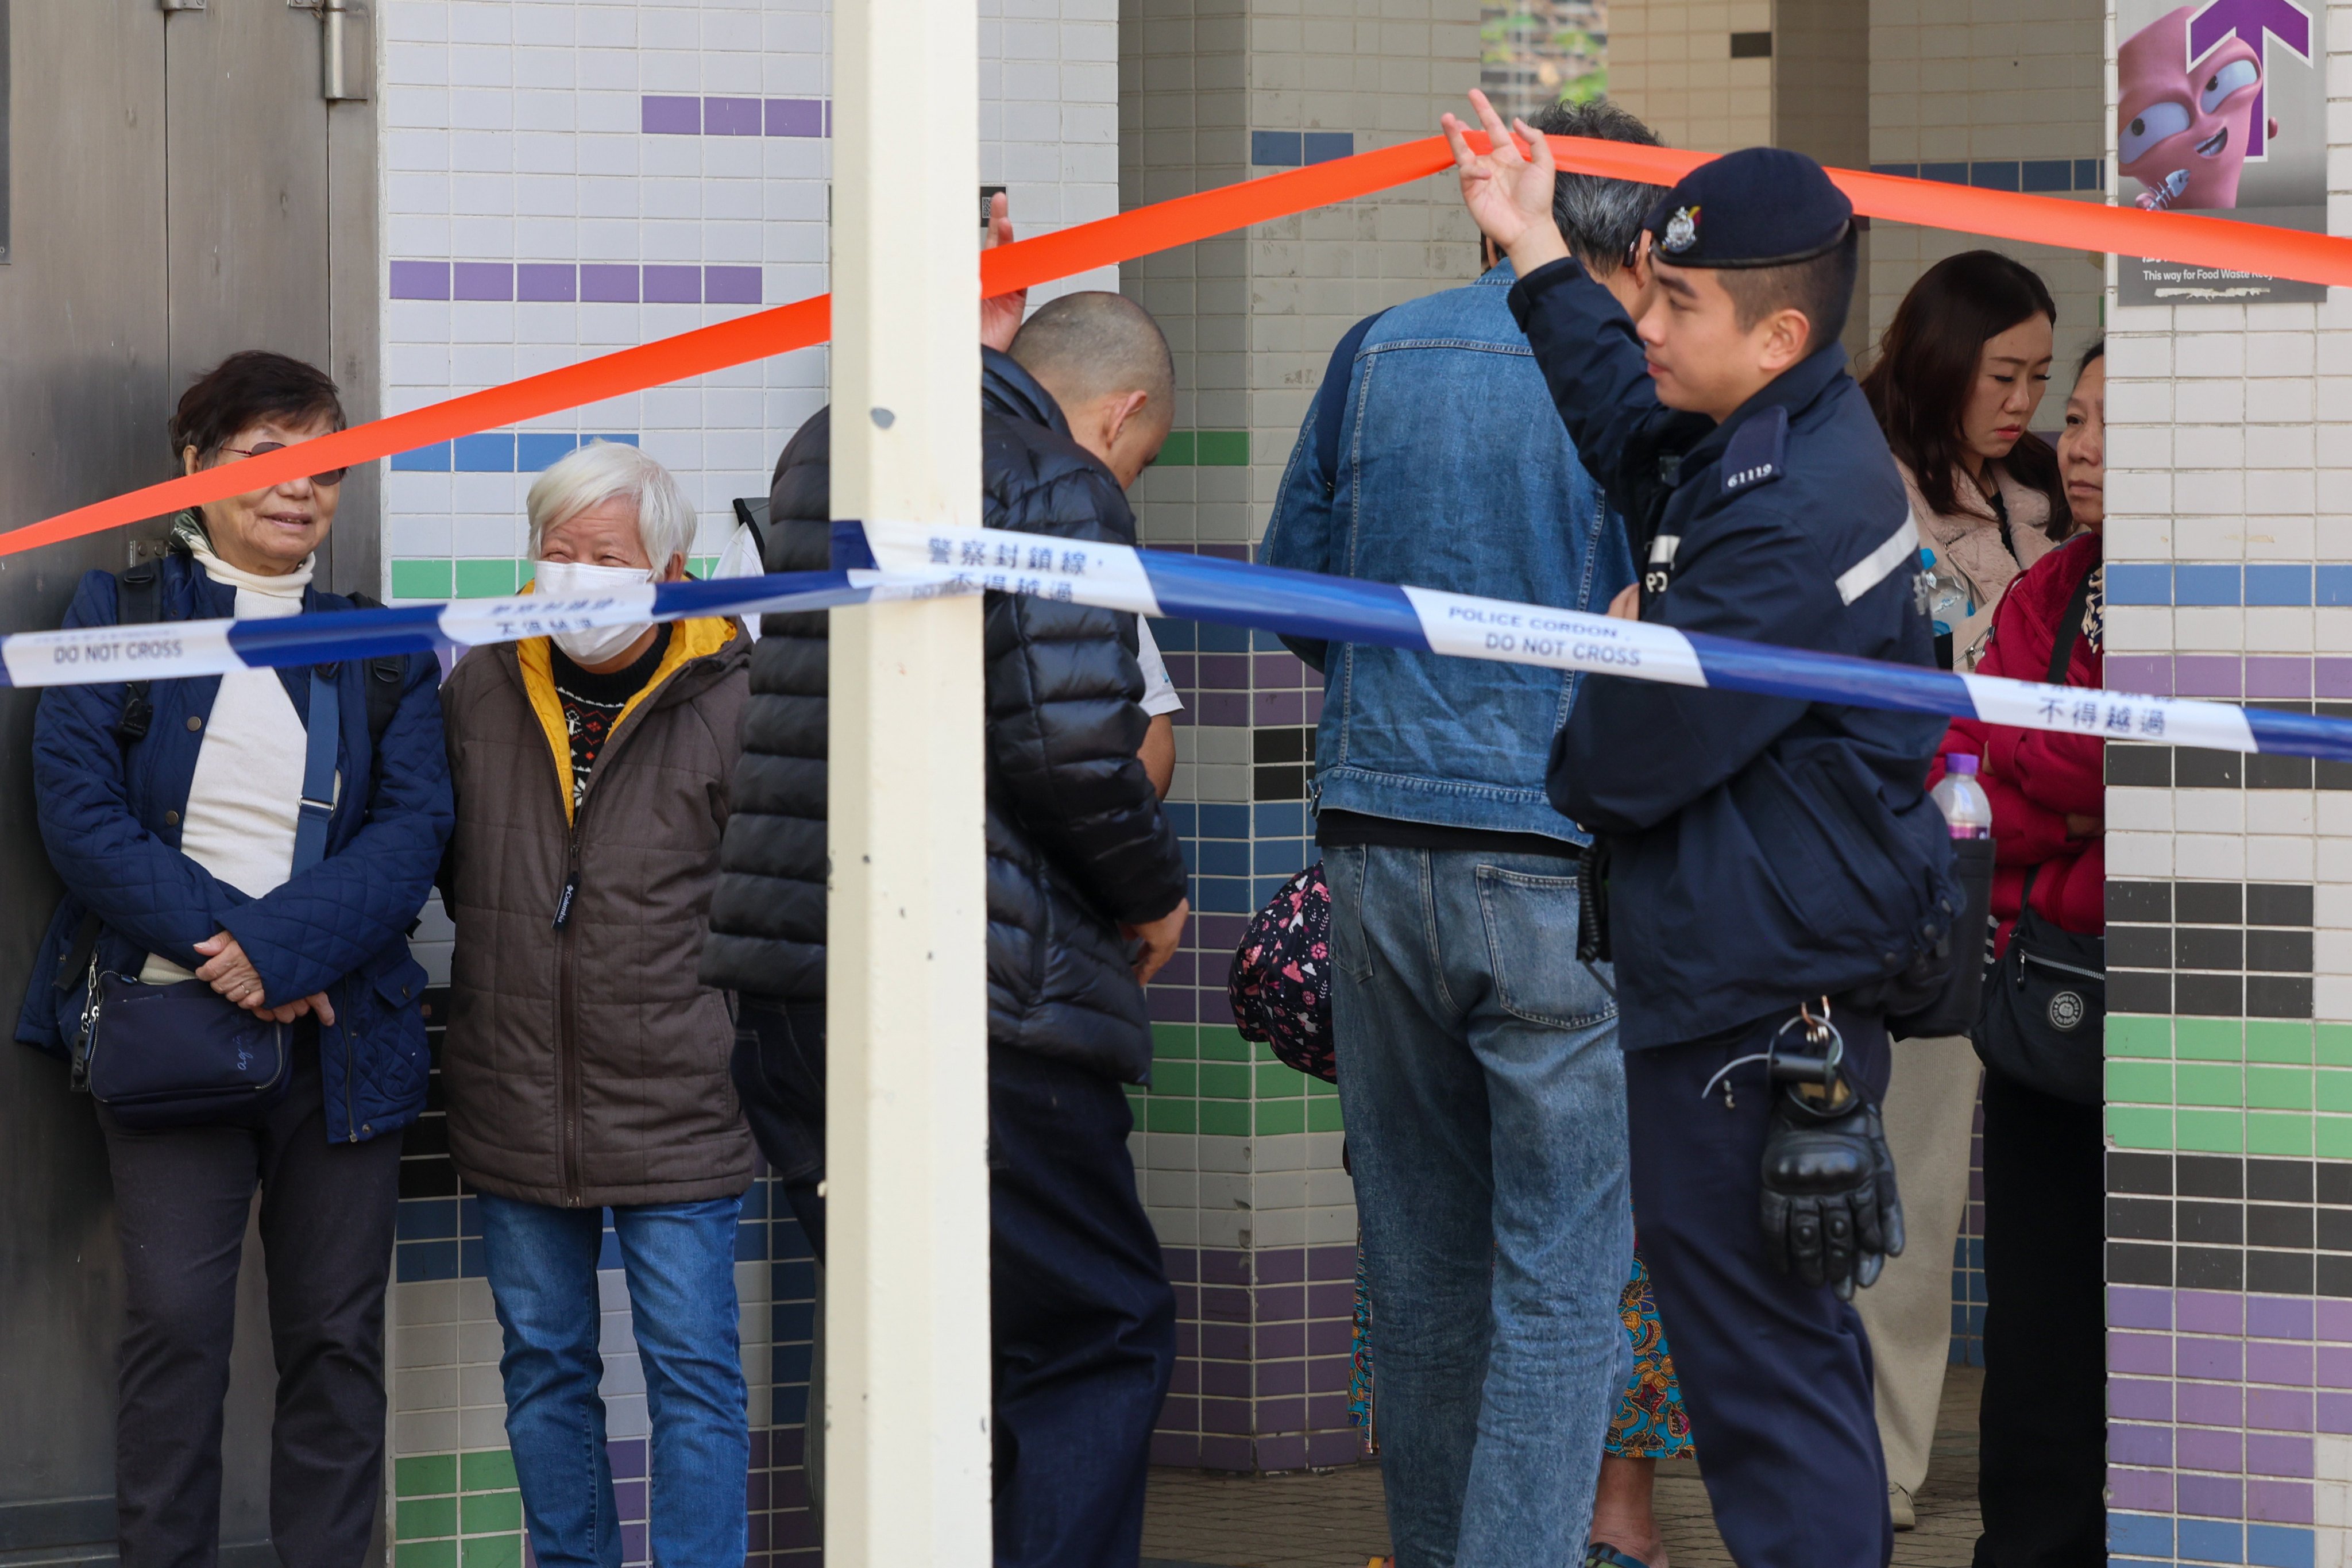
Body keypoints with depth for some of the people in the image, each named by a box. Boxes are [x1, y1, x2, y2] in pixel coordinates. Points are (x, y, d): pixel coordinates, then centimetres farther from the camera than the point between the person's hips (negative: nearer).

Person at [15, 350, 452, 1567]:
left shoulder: (382, 649, 12)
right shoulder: (119, 613, 7)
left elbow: (414, 826, 0)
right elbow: (75, 806, -3)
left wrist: (282, 947, -16)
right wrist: (220, 943, -14)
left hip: (341, 1033, 2)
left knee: (336, 1333, 3)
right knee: (173, 1324, -6)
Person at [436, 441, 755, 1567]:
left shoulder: (732, 702, -7)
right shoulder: (477, 691, 4)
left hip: (675, 1106, -4)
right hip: (515, 1105, 4)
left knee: (693, 1372, 0)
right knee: (543, 1368, 11)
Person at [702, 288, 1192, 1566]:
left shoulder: (825, 451, 19)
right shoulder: (1059, 487, -6)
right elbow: (1071, 736, -18)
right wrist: (1152, 890, -1)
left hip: (813, 977, 8)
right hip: (986, 981, -8)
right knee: (1097, 1339, -2)